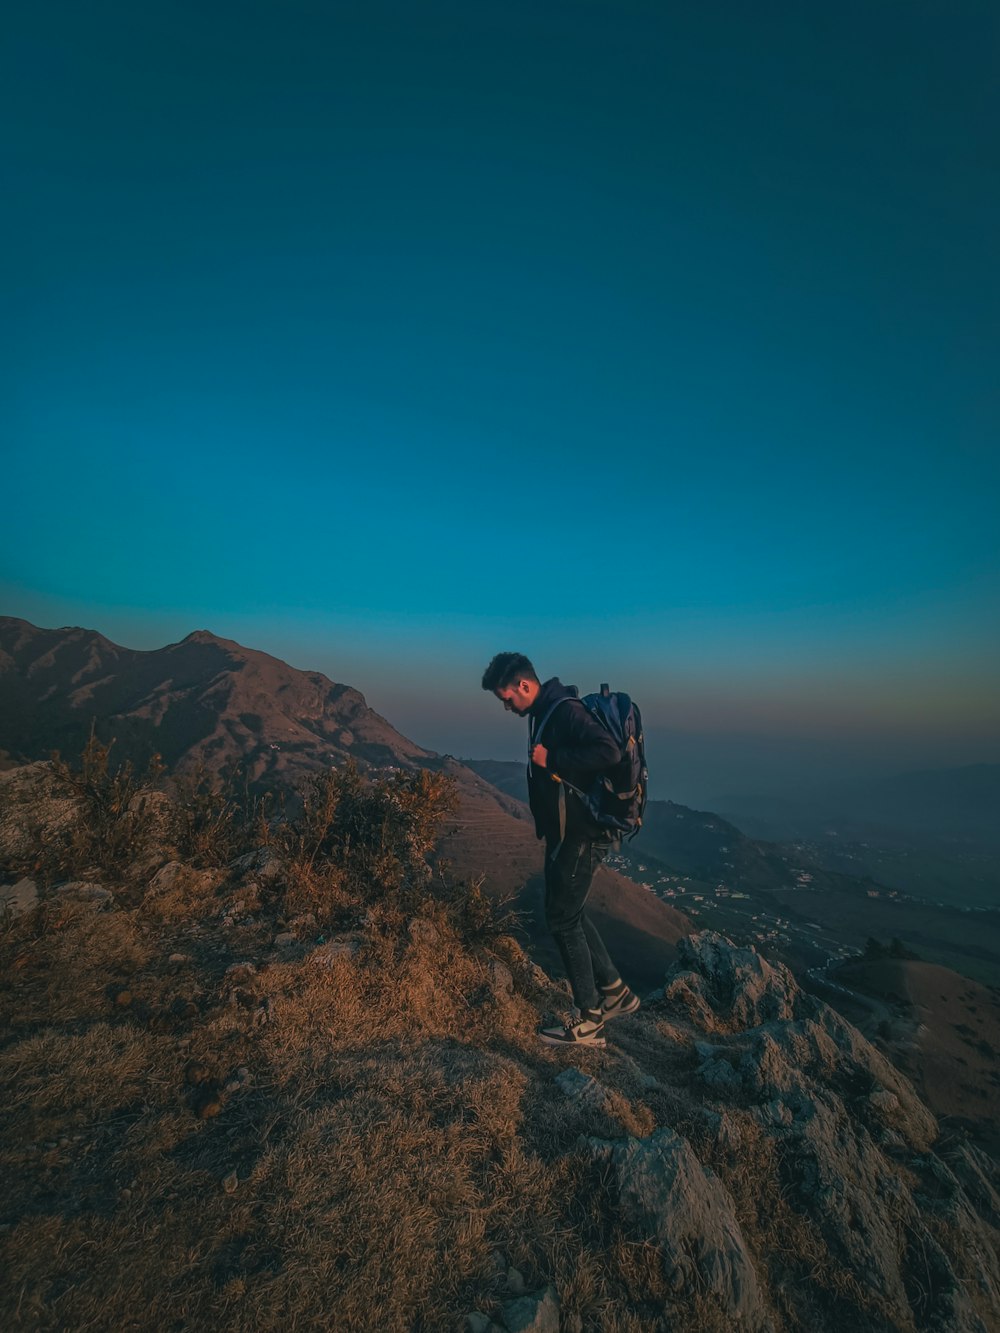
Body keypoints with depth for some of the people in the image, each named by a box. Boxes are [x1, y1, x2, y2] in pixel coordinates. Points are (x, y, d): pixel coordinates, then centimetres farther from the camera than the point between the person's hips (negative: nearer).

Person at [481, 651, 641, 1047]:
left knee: (562, 920, 1)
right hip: (565, 832, 10)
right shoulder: (545, 713, 10)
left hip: (581, 835, -10)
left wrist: (551, 760, -25)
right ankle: (615, 993, 34)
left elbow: (609, 752, -32)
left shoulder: (565, 710, -20)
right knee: (569, 913, 19)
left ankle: (590, 1022, 17)